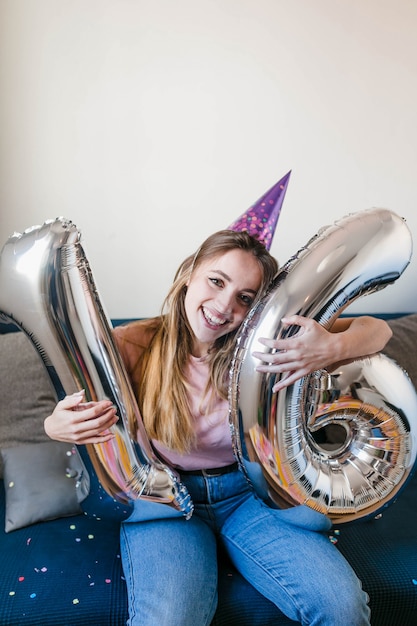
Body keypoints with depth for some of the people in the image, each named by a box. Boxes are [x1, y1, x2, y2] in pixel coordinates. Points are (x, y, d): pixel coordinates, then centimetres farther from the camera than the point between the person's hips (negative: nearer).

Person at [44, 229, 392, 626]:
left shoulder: (261, 343, -11)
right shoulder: (132, 346, -13)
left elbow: (377, 330, -8)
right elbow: (75, 415, -3)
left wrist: (334, 347, -33)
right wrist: (57, 426, -29)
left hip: (247, 492, 2)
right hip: (163, 500, -1)